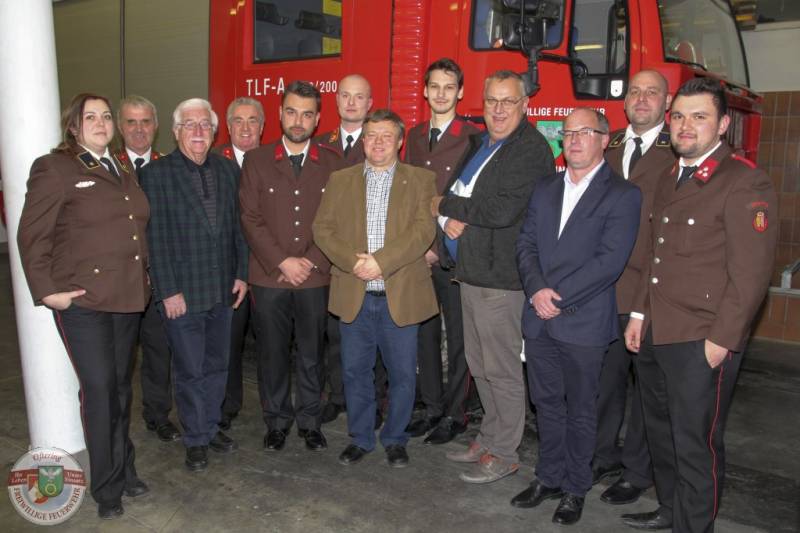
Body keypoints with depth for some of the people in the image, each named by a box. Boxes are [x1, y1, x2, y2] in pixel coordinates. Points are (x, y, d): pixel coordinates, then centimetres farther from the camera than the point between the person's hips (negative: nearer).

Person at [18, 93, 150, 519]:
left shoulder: (123, 170, 15)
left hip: (128, 298, 6)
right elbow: (32, 236, -7)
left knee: (121, 387, 15)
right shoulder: (55, 168, -5)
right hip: (83, 301, -6)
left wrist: (144, 278, 12)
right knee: (99, 389, -4)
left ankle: (123, 470, 31)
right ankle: (108, 487, 13)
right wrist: (46, 290, -11)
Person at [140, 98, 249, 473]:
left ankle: (210, 426, 33)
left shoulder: (228, 170, 7)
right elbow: (155, 237, -10)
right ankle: (196, 439, 24)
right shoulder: (156, 174, -7)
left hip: (222, 288, 5)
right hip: (182, 291, -4)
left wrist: (241, 273, 5)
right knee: (190, 370, 6)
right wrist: (168, 291, -13)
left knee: (217, 365, 15)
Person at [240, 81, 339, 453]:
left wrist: (311, 262, -8)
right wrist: (282, 262, -10)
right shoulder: (257, 161, 4)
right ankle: (277, 421, 26)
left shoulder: (332, 163, 5)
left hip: (315, 279, 0)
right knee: (272, 355, 9)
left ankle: (309, 420, 26)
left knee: (311, 355, 10)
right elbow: (251, 219, -2)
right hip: (269, 279, 0)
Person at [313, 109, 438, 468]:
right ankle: (360, 438, 31)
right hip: (354, 295, 2)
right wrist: (353, 261, -15)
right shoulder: (340, 180, 9)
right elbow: (322, 228, 2)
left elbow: (424, 230, -10)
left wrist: (381, 261, -19)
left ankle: (395, 439, 28)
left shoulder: (421, 180, 2)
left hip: (401, 295, -2)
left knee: (402, 374, 8)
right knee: (355, 372, 12)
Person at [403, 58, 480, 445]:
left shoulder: (473, 138, -5)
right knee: (425, 333, 12)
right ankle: (432, 407, 26)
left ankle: (455, 414, 18)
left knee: (458, 336, 5)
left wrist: (441, 247, -12)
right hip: (418, 254, 5)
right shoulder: (415, 136, 14)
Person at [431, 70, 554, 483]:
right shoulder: (478, 144, 15)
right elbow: (448, 190, 12)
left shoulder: (532, 150, -14)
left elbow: (503, 210, -25)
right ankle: (488, 438, 34)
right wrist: (453, 219, -11)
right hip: (470, 269, 9)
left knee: (501, 368, 2)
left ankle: (504, 453, 18)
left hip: (499, 277, -9)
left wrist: (447, 207, -12)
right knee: (479, 364, 18)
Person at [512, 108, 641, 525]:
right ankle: (549, 477, 33)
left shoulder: (622, 195, -6)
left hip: (584, 322, -5)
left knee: (580, 409, 9)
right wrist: (537, 290, -10)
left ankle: (575, 488, 26)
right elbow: (526, 244, 7)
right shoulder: (545, 189, 12)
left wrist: (559, 297, -17)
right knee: (547, 403, 16)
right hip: (539, 318, 5)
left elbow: (609, 261, -15)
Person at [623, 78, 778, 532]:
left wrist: (721, 340, -18)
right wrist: (640, 314, 14)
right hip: (656, 334, 8)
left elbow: (751, 272, -16)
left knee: (695, 444, 4)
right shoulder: (671, 179, 15)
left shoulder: (745, 183, -12)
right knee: (662, 434, 20)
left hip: (702, 344, -8)